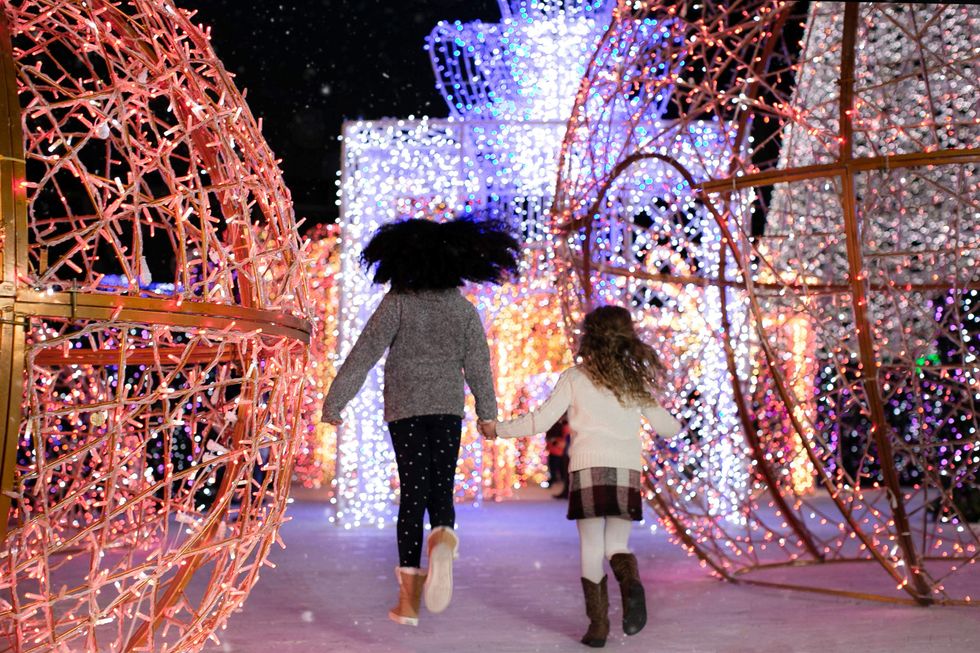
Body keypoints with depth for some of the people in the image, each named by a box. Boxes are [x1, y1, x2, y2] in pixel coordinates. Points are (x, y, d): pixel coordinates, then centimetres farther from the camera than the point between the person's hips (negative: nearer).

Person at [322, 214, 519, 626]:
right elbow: (478, 365, 7)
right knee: (440, 491, 10)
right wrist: (487, 413, 18)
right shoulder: (464, 308, 2)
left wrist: (333, 403, -5)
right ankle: (443, 539, -27)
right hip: (448, 407, 1)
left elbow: (363, 355, -9)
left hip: (405, 408, -1)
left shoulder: (398, 303, -6)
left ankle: (409, 599, 3)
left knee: (413, 494, 4)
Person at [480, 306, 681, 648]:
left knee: (592, 547, 5)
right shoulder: (635, 379, 11)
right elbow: (663, 424, 17)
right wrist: (677, 426, 41)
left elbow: (541, 419, 1)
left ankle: (598, 623, 2)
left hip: (588, 468, -2)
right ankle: (631, 582, -24)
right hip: (627, 470, 2)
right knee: (617, 545, 9)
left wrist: (499, 429, 14)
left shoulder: (575, 377, 4)